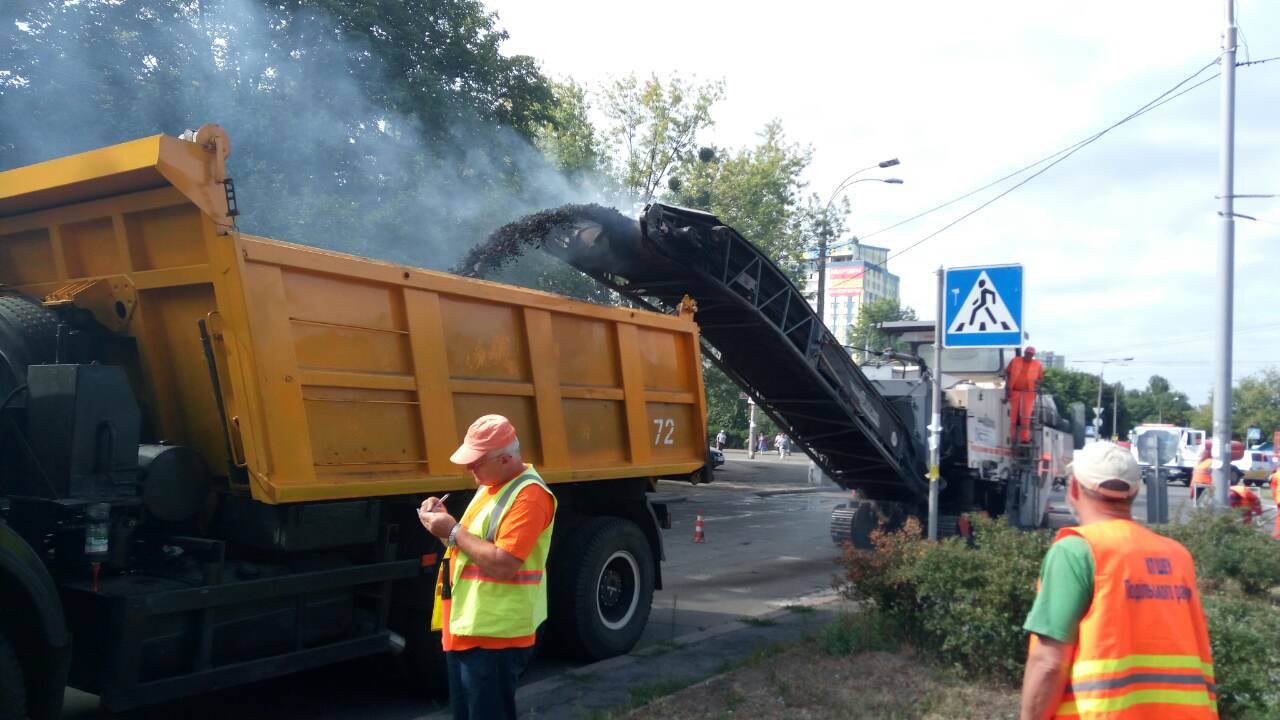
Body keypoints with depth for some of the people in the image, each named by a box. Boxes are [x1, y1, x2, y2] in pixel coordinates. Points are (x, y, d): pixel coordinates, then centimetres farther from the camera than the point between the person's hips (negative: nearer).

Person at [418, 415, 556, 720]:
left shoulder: (528, 495, -19)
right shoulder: (490, 484, 13)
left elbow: (503, 565, -27)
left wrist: (453, 531, -19)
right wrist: (444, 519, 2)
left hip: (495, 637, -10)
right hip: (466, 630, 10)